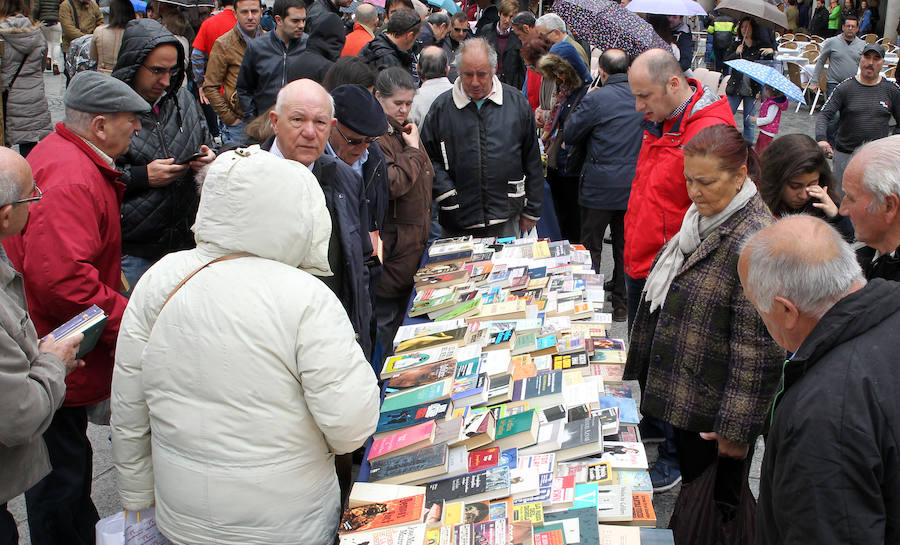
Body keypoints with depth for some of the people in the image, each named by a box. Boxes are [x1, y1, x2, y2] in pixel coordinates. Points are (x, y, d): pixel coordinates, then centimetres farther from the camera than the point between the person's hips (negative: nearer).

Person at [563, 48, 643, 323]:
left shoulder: (595, 100, -16)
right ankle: (622, 303, 23)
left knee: (591, 246, 9)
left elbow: (570, 135, -7)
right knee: (626, 246, 15)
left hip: (600, 187, -4)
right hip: (634, 185, 4)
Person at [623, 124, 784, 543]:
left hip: (715, 411, -8)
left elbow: (757, 347, -24)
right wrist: (644, 369, 22)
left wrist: (737, 427, -21)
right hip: (685, 395, 9)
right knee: (694, 490, 24)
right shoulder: (702, 219, 6)